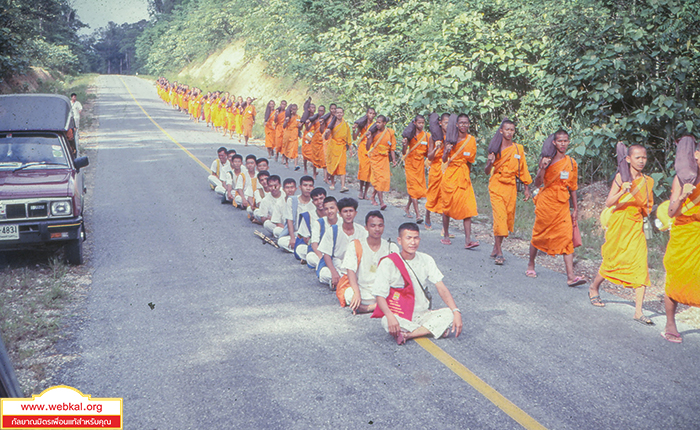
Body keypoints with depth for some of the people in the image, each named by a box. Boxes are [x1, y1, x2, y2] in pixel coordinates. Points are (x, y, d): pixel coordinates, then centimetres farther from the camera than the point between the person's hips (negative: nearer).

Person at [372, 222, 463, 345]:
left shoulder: (426, 260, 6)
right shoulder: (388, 263, -6)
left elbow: (441, 288, 0)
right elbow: (380, 295, -13)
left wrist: (456, 311, -17)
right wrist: (389, 315, -34)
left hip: (423, 315, 4)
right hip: (399, 317, -4)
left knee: (450, 314, -22)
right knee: (387, 322, -37)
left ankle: (407, 335, -25)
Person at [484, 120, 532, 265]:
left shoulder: (519, 149, 7)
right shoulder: (496, 148, 1)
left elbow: (523, 170, 13)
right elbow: (487, 171, 0)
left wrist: (527, 188, 11)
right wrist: (490, 163, -22)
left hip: (511, 188, 3)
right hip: (497, 187, -3)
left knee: (508, 218, 6)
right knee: (499, 217, -14)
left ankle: (496, 248, 23)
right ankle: (499, 253, -11)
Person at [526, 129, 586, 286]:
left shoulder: (572, 163, 8)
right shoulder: (547, 160, -3)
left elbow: (572, 188, 14)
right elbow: (537, 184, -9)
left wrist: (576, 209, 14)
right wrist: (542, 168, -25)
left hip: (563, 205, 3)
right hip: (546, 202, -3)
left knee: (567, 237, -8)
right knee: (539, 234, 9)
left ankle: (571, 276, -13)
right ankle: (531, 265, 31)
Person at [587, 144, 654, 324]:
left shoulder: (648, 181, 7)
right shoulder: (621, 177, -6)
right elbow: (608, 203, -12)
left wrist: (648, 212, -3)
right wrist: (622, 191, -28)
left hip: (637, 227, 4)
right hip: (619, 224, -3)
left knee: (640, 267, -8)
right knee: (612, 262, 8)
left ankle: (638, 311, -6)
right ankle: (594, 288, 39)